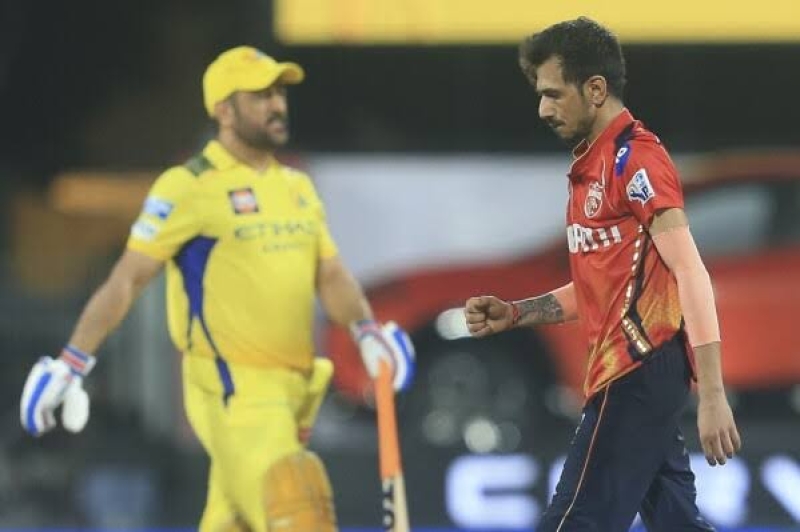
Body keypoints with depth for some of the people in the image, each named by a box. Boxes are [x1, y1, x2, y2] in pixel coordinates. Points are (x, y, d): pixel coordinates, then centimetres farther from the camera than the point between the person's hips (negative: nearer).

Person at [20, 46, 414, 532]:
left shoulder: (298, 188, 15)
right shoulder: (189, 188, -7)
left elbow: (332, 276, 12)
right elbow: (127, 280, -7)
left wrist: (366, 330, -9)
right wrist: (72, 363, -11)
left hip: (293, 390, 7)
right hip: (234, 389, -7)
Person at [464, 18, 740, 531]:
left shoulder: (636, 157, -12)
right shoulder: (593, 167, 18)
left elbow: (692, 275, -18)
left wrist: (712, 397, -24)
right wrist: (514, 314, 14)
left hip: (640, 373, -10)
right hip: (632, 376, 10)